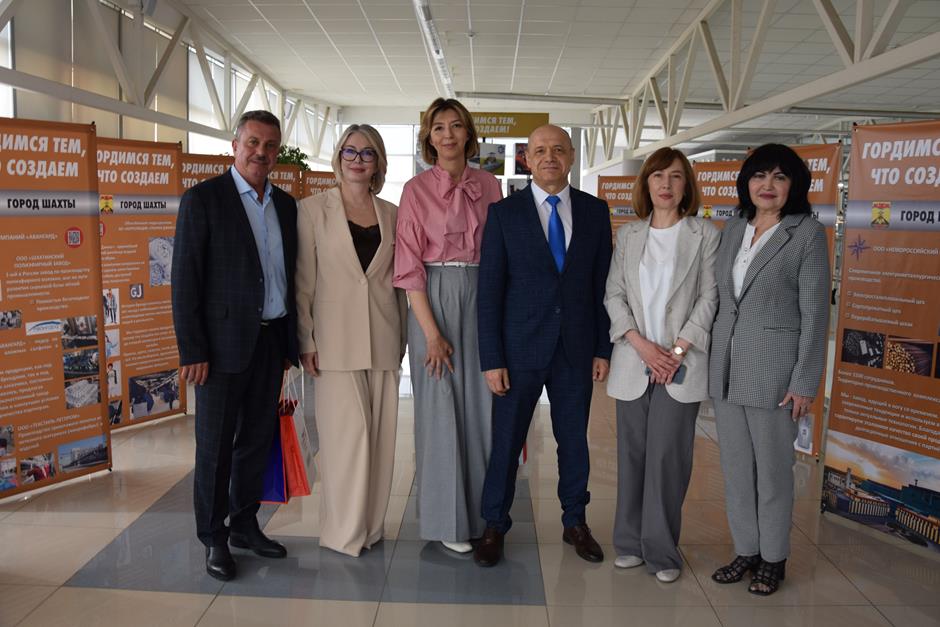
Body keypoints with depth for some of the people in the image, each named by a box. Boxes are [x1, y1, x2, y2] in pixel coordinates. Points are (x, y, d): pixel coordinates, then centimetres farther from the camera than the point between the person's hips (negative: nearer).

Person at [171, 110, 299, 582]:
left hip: (271, 340, 5)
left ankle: (245, 525, 30)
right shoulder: (203, 199, -6)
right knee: (215, 446, 6)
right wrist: (192, 351, -14)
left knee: (257, 440, 14)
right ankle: (213, 539, 21)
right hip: (224, 341, -5)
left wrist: (290, 342, 10)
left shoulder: (285, 205, 11)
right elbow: (185, 280, -9)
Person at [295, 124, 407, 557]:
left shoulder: (391, 214, 11)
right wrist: (306, 342, -6)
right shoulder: (313, 209, 1)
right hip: (336, 339, -3)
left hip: (382, 339, 4)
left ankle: (371, 523, 23)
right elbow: (303, 281, -1)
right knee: (347, 434, -4)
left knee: (380, 435, 7)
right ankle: (344, 531, 14)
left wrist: (402, 337, 11)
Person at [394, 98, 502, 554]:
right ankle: (447, 518, 17)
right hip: (434, 300, -3)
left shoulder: (489, 185, 8)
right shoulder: (416, 190, -2)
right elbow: (410, 265, -6)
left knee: (483, 405, 7)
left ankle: (483, 510, 24)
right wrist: (432, 332, -12)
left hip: (482, 298, 3)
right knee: (440, 408, 3)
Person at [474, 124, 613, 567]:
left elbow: (603, 285, 6)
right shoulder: (504, 213, -2)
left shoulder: (595, 211, 5)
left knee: (574, 439, 14)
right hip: (520, 348, -2)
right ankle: (494, 527, 25)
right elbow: (489, 290, -5)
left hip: (576, 348, 2)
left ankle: (575, 522, 33)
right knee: (506, 441, 7)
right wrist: (491, 359, -9)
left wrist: (603, 348, 2)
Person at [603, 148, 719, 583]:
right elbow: (614, 294, 5)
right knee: (632, 455, 7)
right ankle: (630, 542, 19)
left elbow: (708, 297, -2)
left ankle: (662, 550, 10)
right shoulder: (628, 235, 11)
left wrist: (678, 350, -10)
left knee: (668, 456, -3)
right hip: (633, 360, 3)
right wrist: (641, 344, -8)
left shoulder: (705, 234, 3)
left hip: (681, 363, -2)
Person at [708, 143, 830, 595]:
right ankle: (746, 550, 28)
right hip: (726, 366, 5)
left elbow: (815, 312, -8)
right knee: (735, 465, 12)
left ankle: (773, 558, 25)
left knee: (772, 467, 7)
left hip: (773, 367, -5)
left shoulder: (807, 233, -6)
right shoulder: (733, 228, 9)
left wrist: (805, 382, -11)